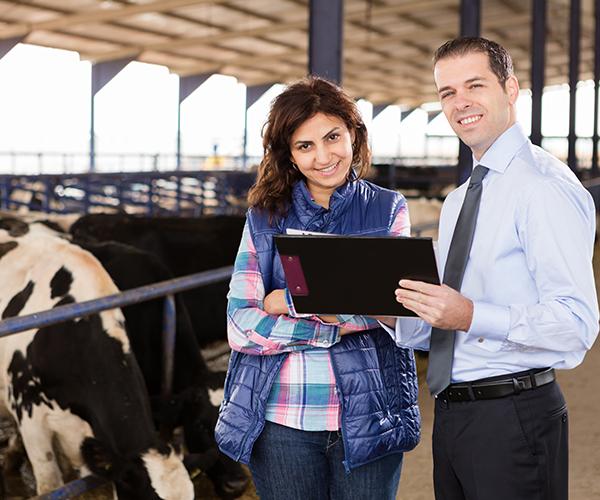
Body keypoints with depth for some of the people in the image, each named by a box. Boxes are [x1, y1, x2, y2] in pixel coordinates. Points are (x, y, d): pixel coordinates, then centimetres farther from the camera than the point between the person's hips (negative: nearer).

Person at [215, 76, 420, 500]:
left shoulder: (389, 210, 4)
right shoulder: (266, 218, 5)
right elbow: (240, 326, -3)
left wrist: (291, 302, -8)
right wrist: (331, 330, -13)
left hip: (367, 417, -1)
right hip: (282, 420, 1)